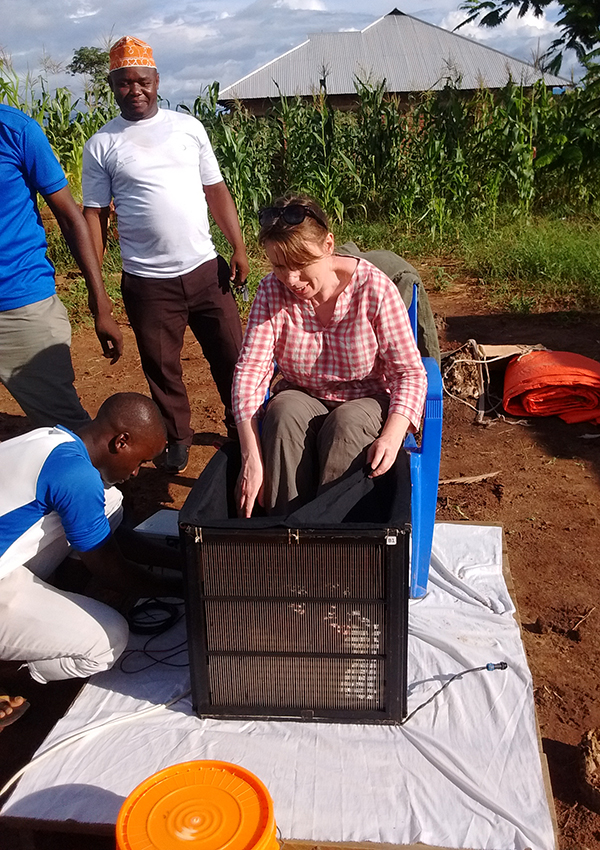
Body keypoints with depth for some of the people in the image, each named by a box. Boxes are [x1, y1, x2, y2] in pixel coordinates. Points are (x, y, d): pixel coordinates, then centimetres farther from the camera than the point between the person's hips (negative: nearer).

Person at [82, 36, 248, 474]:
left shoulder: (188, 127, 6)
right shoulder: (102, 146, 1)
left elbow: (216, 190, 9)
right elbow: (94, 214, 1)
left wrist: (238, 247, 2)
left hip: (206, 268, 1)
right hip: (147, 282, -1)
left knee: (230, 354, 8)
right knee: (161, 367, 10)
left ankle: (242, 426, 28)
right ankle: (178, 438, 30)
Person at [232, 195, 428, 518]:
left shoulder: (374, 288, -17)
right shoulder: (272, 291, -11)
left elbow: (410, 372, -15)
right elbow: (250, 370, -17)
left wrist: (393, 435, -33)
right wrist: (251, 456, -30)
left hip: (365, 402, -2)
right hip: (302, 398, 2)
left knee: (346, 424, -35)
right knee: (284, 413, -31)